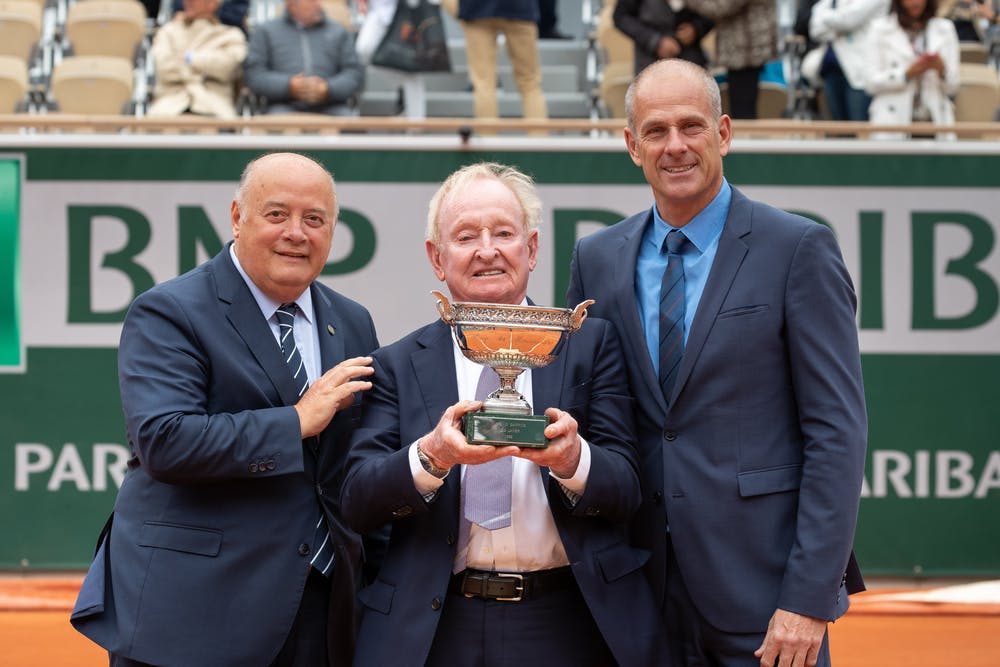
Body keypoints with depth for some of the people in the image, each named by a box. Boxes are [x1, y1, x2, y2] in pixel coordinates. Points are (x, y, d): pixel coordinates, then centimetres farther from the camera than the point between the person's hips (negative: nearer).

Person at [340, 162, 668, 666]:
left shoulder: (591, 343, 5)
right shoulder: (398, 365, 5)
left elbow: (624, 492, -2)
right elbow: (358, 504, -5)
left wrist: (572, 457, -23)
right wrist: (430, 455, -23)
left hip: (568, 625, 0)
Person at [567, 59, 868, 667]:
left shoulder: (799, 249, -4)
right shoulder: (597, 259, 9)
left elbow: (837, 431, -8)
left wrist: (810, 600, -14)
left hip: (763, 592, -3)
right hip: (644, 596, 4)